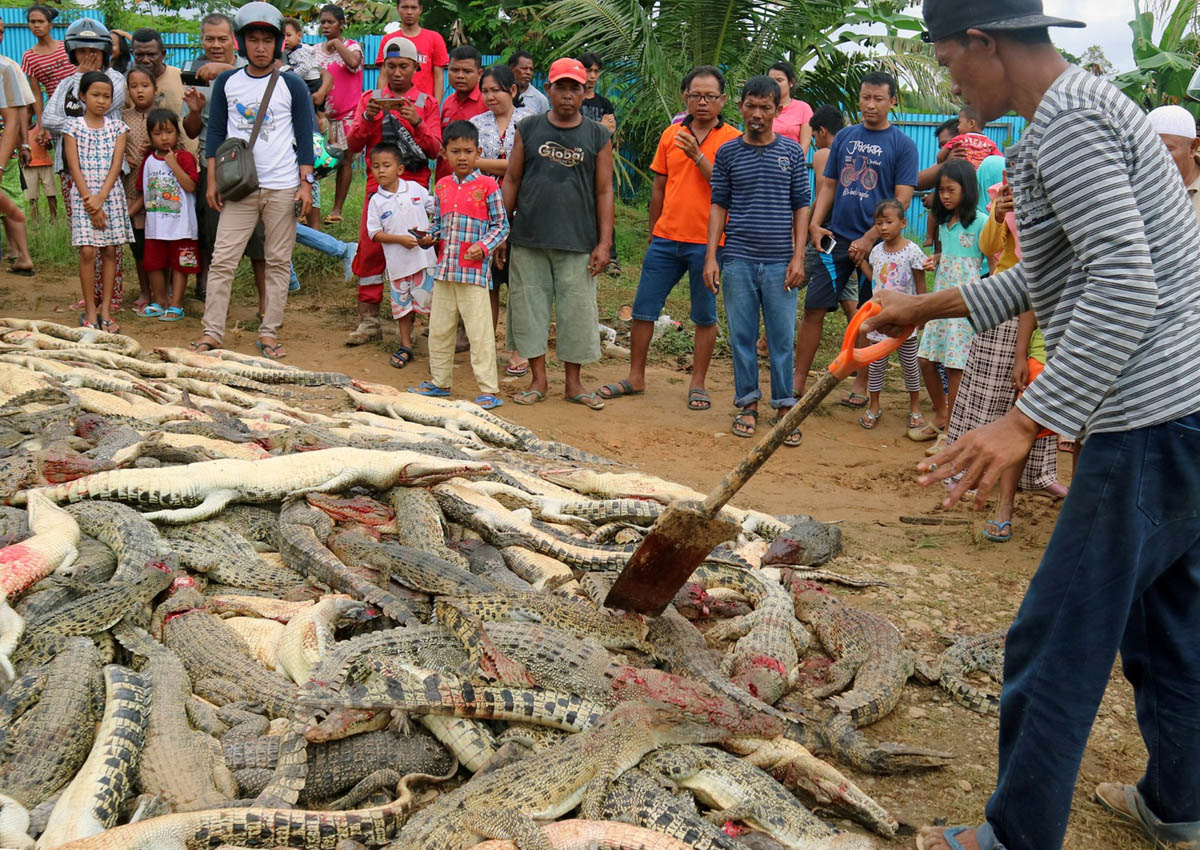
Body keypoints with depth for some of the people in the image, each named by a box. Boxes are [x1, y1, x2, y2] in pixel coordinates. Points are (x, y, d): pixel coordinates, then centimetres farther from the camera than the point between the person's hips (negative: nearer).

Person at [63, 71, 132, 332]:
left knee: (110, 251, 3)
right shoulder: (73, 127, 0)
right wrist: (89, 201, -12)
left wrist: (100, 199, -12)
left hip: (111, 195, 2)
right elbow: (74, 168, -4)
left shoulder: (117, 127, 5)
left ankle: (106, 310, 8)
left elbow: (116, 166, -2)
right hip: (83, 196, -2)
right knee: (87, 251, -7)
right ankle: (90, 311, 0)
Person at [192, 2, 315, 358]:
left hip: (283, 188, -1)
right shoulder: (227, 83, 7)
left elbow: (304, 138, 3)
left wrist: (306, 184, -4)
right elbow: (216, 132, 11)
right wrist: (212, 181, 5)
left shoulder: (292, 86, 2)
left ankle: (269, 333, 11)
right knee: (222, 260, -3)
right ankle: (212, 332, 2)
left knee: (278, 262, 4)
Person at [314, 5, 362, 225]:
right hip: (322, 113, 3)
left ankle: (337, 209, 9)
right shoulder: (316, 50, 11)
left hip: (347, 113, -3)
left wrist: (336, 43, -16)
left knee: (345, 160, 2)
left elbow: (353, 62, -23)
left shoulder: (352, 46, 0)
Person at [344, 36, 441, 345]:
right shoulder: (370, 99, 11)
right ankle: (368, 320, 2)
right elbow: (353, 145, 3)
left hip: (414, 185, -1)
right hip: (378, 183, 1)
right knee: (370, 249, -4)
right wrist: (368, 117, -14)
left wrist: (416, 123, -17)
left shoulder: (426, 103, 9)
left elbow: (434, 149, -1)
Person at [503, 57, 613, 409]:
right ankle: (538, 380, 16)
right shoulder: (529, 129, 7)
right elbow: (512, 180, 10)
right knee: (530, 306, 4)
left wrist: (604, 242, -3)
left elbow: (604, 191, 4)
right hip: (528, 240, 1)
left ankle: (573, 383, 15)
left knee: (577, 311, 2)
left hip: (577, 243, -1)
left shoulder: (597, 136, 6)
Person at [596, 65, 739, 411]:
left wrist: (698, 156, -19)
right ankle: (636, 378, 18)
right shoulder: (670, 135, 9)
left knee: (705, 317, 6)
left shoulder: (732, 139, -2)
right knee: (643, 310, 6)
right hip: (666, 239, 4)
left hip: (707, 242, -4)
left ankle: (698, 383, 17)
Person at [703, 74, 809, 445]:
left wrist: (798, 257, -2)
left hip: (780, 261, -1)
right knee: (741, 336, 5)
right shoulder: (728, 153, 6)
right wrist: (711, 256, 0)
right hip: (738, 260, 1)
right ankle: (748, 404, 17)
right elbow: (719, 206, 8)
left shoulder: (792, 152, 5)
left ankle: (784, 408, 11)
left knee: (782, 337, 1)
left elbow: (802, 206, 6)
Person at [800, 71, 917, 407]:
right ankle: (797, 383, 5)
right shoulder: (845, 137, 11)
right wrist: (815, 224, -1)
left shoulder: (902, 145, -2)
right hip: (837, 238, 4)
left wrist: (870, 238, -14)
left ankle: (860, 386, 16)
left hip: (876, 243, -3)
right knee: (814, 308, -1)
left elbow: (902, 200, -7)